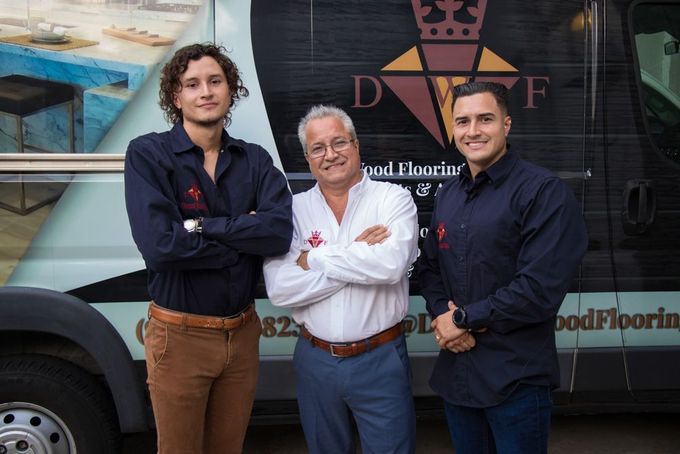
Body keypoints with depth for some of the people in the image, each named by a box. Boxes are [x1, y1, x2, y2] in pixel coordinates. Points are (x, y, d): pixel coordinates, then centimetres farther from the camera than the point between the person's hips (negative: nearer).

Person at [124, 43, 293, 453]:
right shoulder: (148, 154, -10)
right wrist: (246, 237, -15)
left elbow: (280, 231, -14)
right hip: (180, 336, -4)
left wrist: (201, 226, -20)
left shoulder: (255, 160, 2)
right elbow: (159, 246, -23)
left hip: (242, 333, 4)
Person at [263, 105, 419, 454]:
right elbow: (279, 288, -14)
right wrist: (358, 256, -17)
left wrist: (314, 260, -15)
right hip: (315, 360, 3)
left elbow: (391, 264, -24)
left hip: (380, 359, -2)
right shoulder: (294, 210, -1)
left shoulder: (393, 199, -6)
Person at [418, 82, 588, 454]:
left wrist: (463, 318, -14)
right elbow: (429, 266, 13)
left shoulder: (544, 192, -14)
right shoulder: (448, 193, 11)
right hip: (456, 372, 7)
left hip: (516, 380, -6)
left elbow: (541, 288, -21)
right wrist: (441, 315, -7)